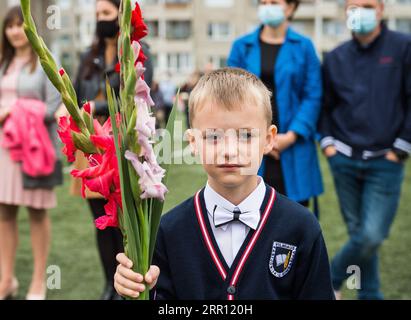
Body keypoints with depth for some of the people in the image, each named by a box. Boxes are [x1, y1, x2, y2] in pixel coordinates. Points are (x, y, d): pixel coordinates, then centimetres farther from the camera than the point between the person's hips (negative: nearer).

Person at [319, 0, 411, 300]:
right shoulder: (336, 58, 7)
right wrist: (327, 142, 5)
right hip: (344, 161, 3)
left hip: (385, 162, -3)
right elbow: (325, 105, 17)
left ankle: (332, 279, 15)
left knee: (372, 236, -9)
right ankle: (370, 294, 26)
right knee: (358, 233, 10)